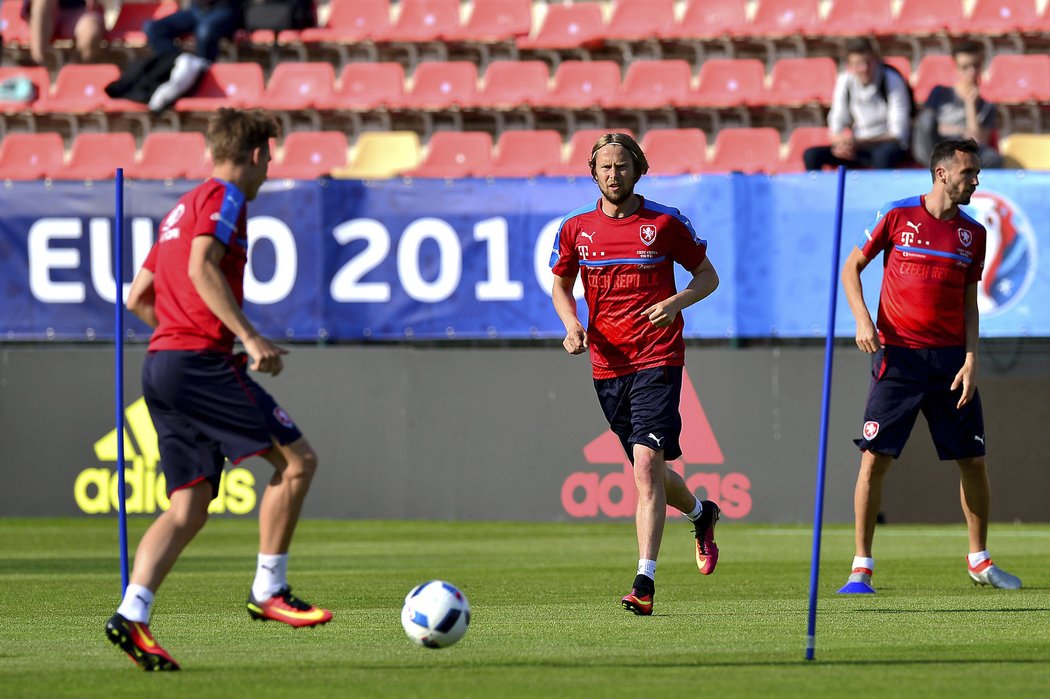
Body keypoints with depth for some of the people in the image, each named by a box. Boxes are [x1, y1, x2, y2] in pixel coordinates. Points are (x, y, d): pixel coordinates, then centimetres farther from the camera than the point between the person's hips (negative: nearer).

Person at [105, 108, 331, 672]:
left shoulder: (182, 208, 25)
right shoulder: (225, 198, -2)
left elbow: (137, 298, 26)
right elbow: (202, 269, -18)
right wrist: (249, 337, -22)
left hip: (162, 367, 9)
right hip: (199, 364, -9)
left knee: (190, 507, 3)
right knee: (297, 458, -3)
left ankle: (131, 615, -12)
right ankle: (268, 591, -2)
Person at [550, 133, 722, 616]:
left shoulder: (665, 222, -2)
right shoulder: (576, 228, 7)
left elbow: (707, 276, 6)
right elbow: (561, 285, 20)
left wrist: (677, 302, -14)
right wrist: (572, 324, -1)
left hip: (657, 362, -4)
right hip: (607, 365, 5)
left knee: (647, 463, -18)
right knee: (648, 470, 13)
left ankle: (644, 583, -20)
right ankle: (701, 513, 45)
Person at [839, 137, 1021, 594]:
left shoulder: (973, 233, 8)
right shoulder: (897, 215, -2)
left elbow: (970, 305, 11)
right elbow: (851, 267, 6)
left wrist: (970, 362, 0)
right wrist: (862, 320, -9)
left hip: (950, 360, 3)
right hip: (898, 356, -3)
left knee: (973, 461, 4)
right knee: (875, 458, -8)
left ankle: (979, 560, 20)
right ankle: (862, 567, -1)